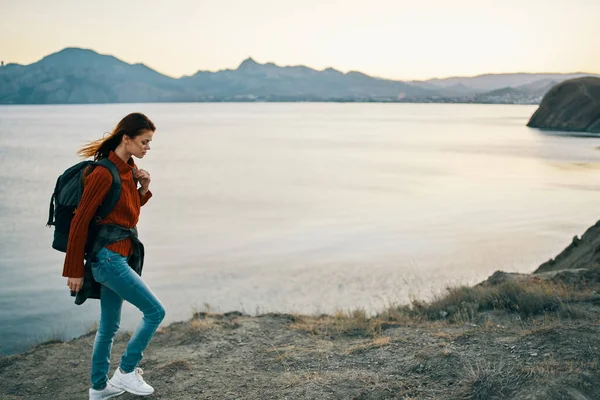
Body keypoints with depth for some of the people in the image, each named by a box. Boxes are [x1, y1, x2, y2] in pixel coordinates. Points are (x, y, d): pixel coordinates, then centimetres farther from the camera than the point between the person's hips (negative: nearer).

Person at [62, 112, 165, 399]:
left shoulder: (130, 169, 8)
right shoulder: (104, 173, -18)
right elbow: (79, 222, -16)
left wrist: (143, 190, 2)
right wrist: (74, 271, -13)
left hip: (121, 255, 9)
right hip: (108, 256, -9)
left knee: (109, 326, 17)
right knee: (155, 312, -6)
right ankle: (127, 371, 8)